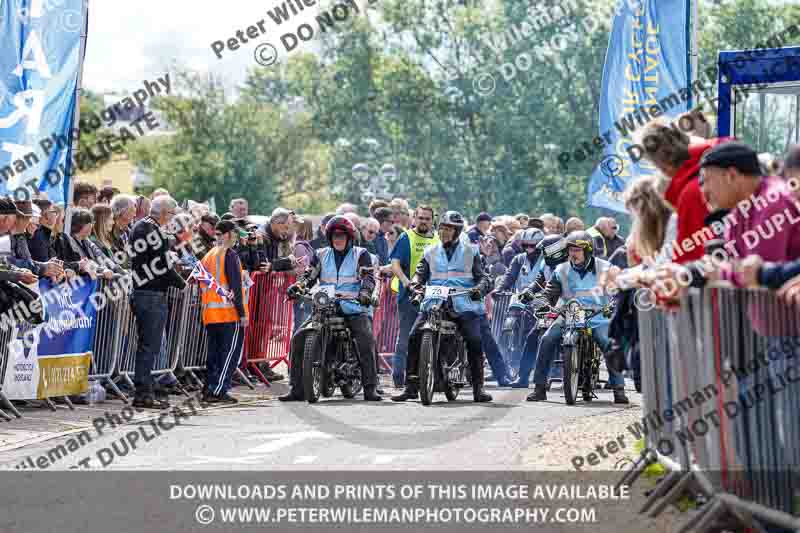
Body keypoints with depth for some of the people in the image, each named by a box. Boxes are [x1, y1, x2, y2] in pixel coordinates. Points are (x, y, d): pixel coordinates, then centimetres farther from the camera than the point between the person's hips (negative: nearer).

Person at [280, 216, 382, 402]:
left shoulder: (360, 255, 8)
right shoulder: (321, 255, 17)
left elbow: (368, 277, -6)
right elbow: (309, 276, 8)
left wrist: (365, 293, -28)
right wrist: (297, 286, -15)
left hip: (353, 309, -3)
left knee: (366, 339, -28)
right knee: (299, 338, -12)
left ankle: (370, 388, -23)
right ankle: (296, 389, -7)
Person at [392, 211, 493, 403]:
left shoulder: (470, 252, 11)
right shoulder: (431, 252, 17)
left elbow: (482, 276, 6)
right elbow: (420, 274, 12)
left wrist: (479, 288, -16)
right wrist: (416, 287, -10)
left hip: (463, 305, -2)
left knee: (474, 341, -19)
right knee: (414, 337, -15)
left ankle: (478, 388, -8)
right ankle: (411, 387, -10)